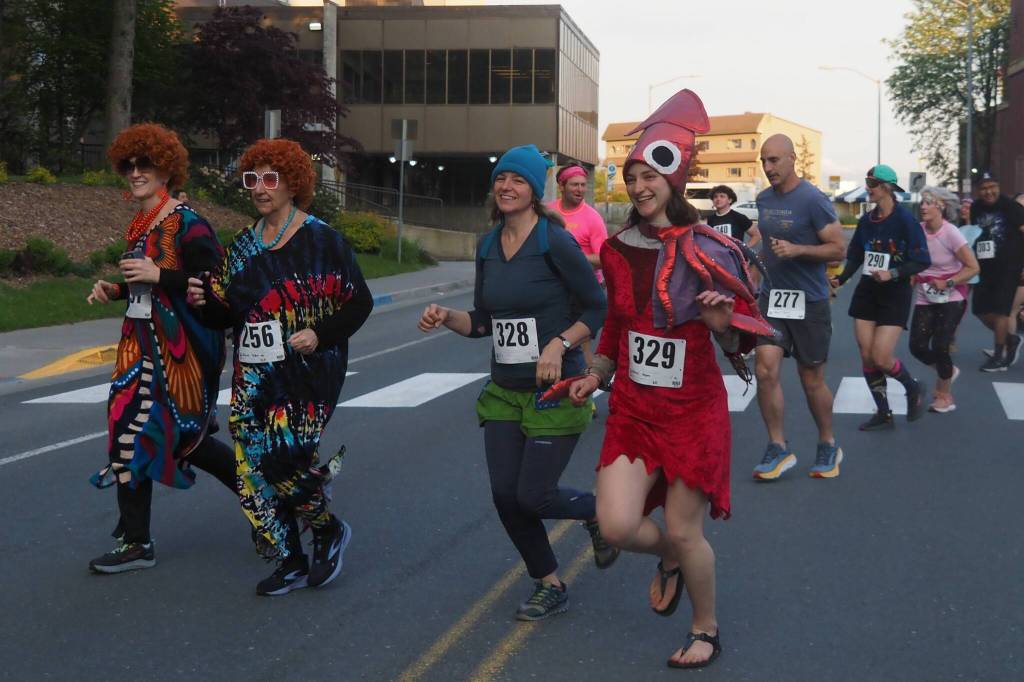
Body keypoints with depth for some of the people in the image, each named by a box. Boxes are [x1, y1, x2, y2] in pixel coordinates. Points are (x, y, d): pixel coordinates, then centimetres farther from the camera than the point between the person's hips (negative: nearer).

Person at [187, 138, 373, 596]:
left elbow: (360, 302, -4)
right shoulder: (243, 245, 11)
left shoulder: (322, 240, -5)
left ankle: (330, 531, 15)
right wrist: (203, 301, -5)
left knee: (285, 464, -15)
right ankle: (292, 563, 18)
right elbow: (225, 314, 15)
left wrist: (320, 334, -17)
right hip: (254, 380, 6)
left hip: (307, 375, -6)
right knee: (253, 469, 2)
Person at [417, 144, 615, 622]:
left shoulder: (555, 242, -12)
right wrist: (445, 317, -4)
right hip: (504, 391, 6)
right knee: (505, 495, 3)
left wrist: (559, 345, -20)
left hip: (554, 390, -6)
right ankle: (549, 586, 24)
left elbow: (599, 309, -8)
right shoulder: (488, 247, 7)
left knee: (533, 496, -8)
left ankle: (596, 512, 26)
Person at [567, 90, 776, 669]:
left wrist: (723, 325, -32)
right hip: (632, 407, 4)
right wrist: (596, 376, 12)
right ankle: (670, 560, 31)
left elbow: (737, 343, -11)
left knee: (685, 532, 2)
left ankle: (707, 630, 29)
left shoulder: (705, 251, -13)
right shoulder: (618, 250, 3)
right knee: (617, 525, -6)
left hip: (693, 410, -4)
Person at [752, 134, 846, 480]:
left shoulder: (813, 200, -13)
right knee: (766, 370, -9)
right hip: (773, 296, 5)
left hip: (808, 300, -5)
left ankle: (828, 446, 27)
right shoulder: (764, 199, 7)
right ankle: (778, 448, 3)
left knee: (811, 380, 6)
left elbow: (838, 249, -14)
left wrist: (796, 250, -25)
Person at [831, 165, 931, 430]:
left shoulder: (905, 220, -12)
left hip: (895, 295, -5)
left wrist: (892, 274, -25)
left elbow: (922, 261, -13)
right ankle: (883, 414, 16)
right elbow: (855, 256, 12)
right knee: (866, 355, 2)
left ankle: (914, 389, 20)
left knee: (881, 357, -11)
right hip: (867, 293, 5)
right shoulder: (866, 220, 5)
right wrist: (840, 279, -4)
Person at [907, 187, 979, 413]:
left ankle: (945, 395, 16)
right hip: (925, 298, 4)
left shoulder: (950, 234, -17)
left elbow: (973, 267, -14)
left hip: (951, 298, -4)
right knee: (917, 346, -5)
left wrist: (948, 283, -20)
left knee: (939, 346, -9)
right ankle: (947, 371, 29)